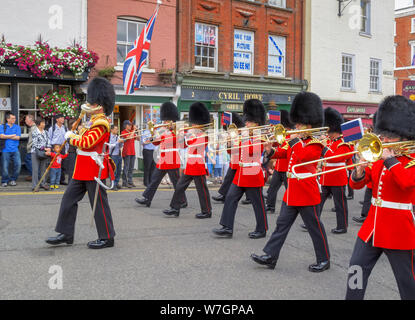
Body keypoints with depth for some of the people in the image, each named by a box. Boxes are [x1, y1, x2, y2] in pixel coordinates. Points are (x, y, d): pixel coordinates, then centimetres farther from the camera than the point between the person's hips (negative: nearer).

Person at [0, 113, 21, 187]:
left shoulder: (17, 127, 12)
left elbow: (18, 137, -2)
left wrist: (7, 137, -4)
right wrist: (12, 135, -5)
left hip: (15, 150, 2)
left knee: (18, 164, -8)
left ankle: (13, 180, 8)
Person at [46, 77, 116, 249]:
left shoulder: (101, 124, -16)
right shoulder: (95, 122, 16)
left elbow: (86, 143, -24)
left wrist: (70, 137, -8)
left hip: (94, 169, -10)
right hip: (83, 170, 10)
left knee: (99, 204, -2)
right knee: (69, 198, 11)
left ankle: (107, 238, 10)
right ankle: (66, 234, 19)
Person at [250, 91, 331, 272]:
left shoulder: (315, 143, -11)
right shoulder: (296, 142, 13)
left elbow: (304, 155, -29)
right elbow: (284, 154, 16)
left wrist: (295, 140, -19)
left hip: (306, 193, -8)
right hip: (291, 193, 8)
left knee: (315, 227, 3)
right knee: (282, 224, 8)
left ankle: (324, 260, 17)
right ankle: (270, 257, 12)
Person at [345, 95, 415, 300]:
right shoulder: (378, 159, 9)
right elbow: (356, 184, 7)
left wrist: (389, 159, -22)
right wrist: (360, 170, -13)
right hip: (372, 227, 6)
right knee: (356, 270, 6)